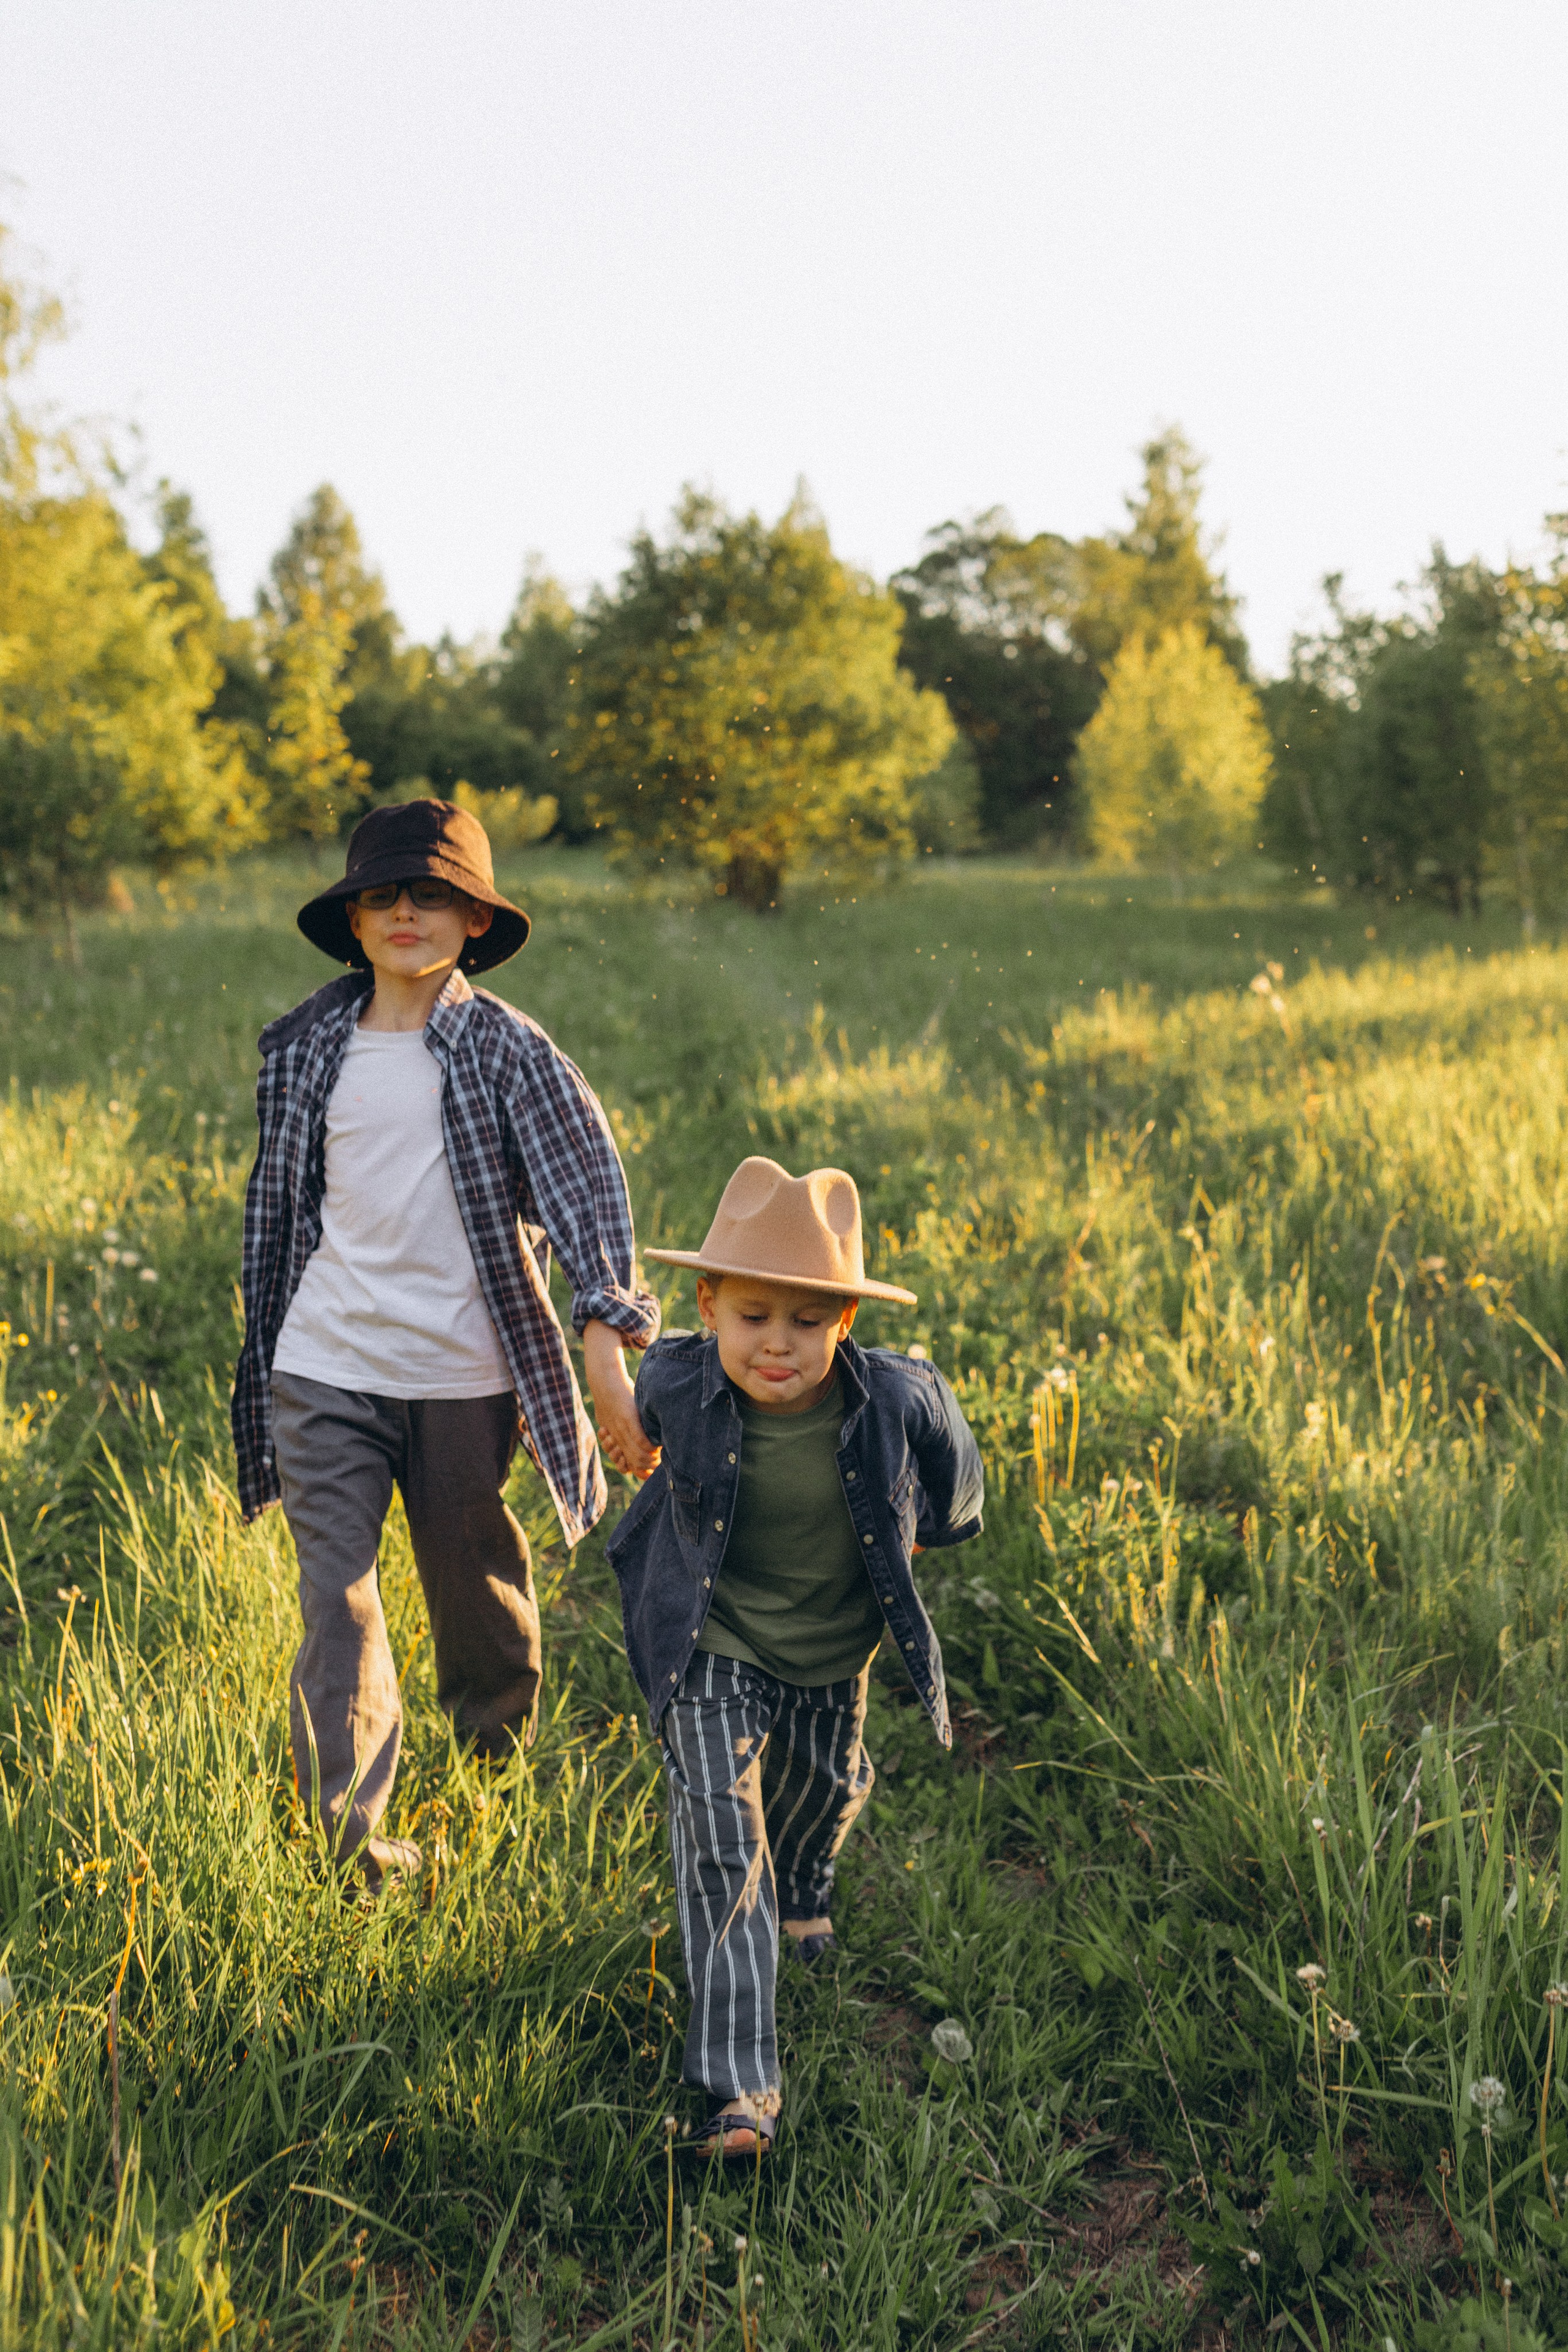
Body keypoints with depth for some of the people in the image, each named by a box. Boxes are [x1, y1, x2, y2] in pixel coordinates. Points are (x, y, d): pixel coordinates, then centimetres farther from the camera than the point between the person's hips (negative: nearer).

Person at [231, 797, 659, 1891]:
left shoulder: (506, 1048, -6)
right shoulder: (306, 1046, 4)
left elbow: (589, 1190, -13)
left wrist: (611, 1348, -26)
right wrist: (261, 1364, 20)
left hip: (464, 1375, -1)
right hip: (325, 1371, 2)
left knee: (478, 1596, 15)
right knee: (337, 1608, -3)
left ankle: (500, 1790, 41)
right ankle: (353, 1847, 7)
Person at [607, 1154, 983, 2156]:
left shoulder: (895, 1398, -27)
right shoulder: (676, 1383, -25)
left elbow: (950, 1455, -2)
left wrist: (932, 1529, 14)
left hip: (835, 1651, 3)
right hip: (716, 1654, -2)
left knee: (825, 1788, 28)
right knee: (721, 1852, -10)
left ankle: (801, 1897, 64)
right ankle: (740, 2090, -6)